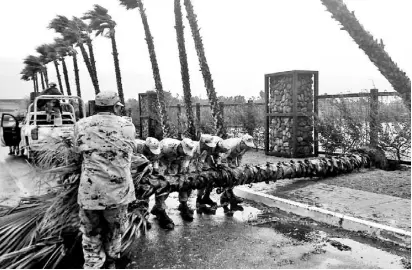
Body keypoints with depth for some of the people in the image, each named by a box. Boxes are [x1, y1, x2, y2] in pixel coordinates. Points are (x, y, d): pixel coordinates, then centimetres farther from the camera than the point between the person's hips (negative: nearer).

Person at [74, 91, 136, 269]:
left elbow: (78, 150, 9)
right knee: (114, 230, 21)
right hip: (119, 190, 1)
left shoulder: (81, 125, -3)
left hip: (89, 191, 0)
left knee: (91, 233, 15)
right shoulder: (128, 126, -4)